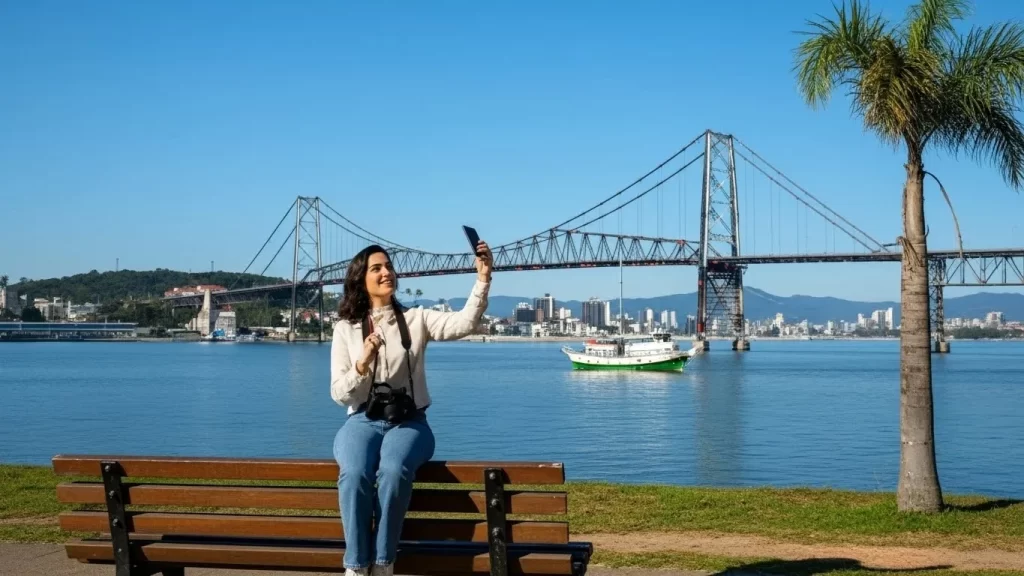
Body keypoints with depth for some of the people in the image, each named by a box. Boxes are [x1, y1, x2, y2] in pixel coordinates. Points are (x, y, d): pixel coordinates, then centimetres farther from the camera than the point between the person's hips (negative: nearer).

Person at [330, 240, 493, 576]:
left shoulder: (416, 319, 6)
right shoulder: (345, 329, 6)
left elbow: (465, 323, -13)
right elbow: (339, 394, 0)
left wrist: (483, 277, -25)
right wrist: (363, 363, -18)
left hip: (408, 421, 0)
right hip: (363, 421, 1)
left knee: (394, 470, -35)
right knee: (354, 473, -34)